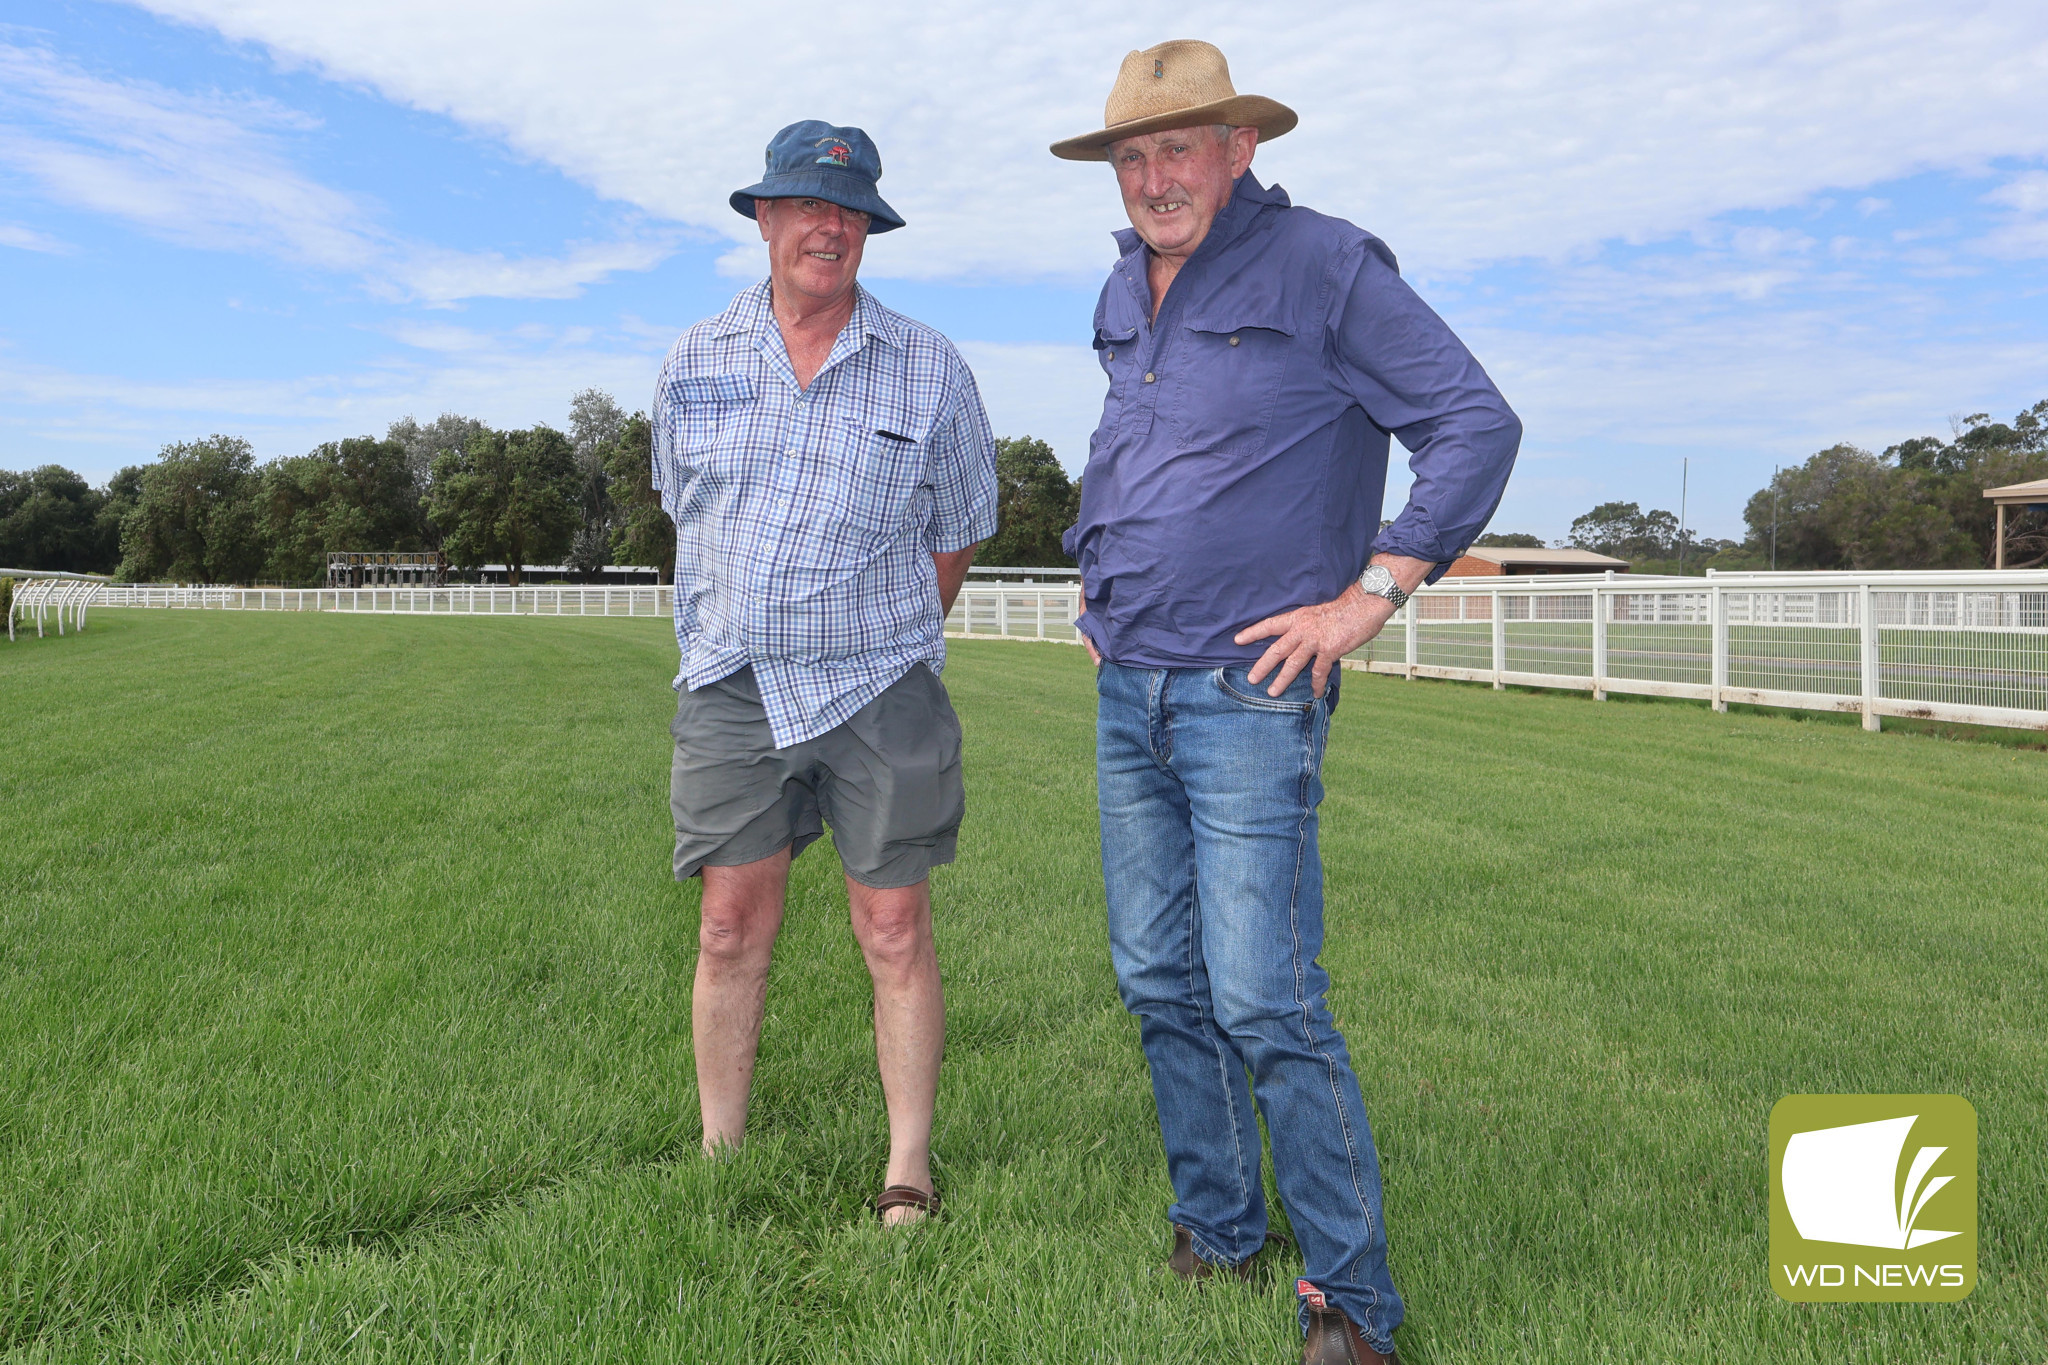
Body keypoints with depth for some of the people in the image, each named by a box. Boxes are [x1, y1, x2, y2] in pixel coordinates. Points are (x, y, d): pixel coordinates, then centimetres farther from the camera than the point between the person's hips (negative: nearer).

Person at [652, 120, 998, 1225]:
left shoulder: (929, 370, 1)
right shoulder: (696, 364, 7)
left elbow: (955, 533, 11)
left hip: (879, 689, -1)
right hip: (733, 685, 2)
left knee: (895, 935, 2)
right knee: (731, 931, 3)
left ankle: (909, 1169, 15)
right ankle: (720, 1156, 18)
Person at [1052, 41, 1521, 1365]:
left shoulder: (1323, 267, -6)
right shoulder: (1125, 294, 15)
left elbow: (1479, 426, -9)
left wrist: (1367, 597, -13)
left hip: (1246, 694, -7)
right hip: (1127, 690, 7)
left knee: (1265, 1001, -10)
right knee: (1161, 985, 11)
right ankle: (1216, 1233, 27)